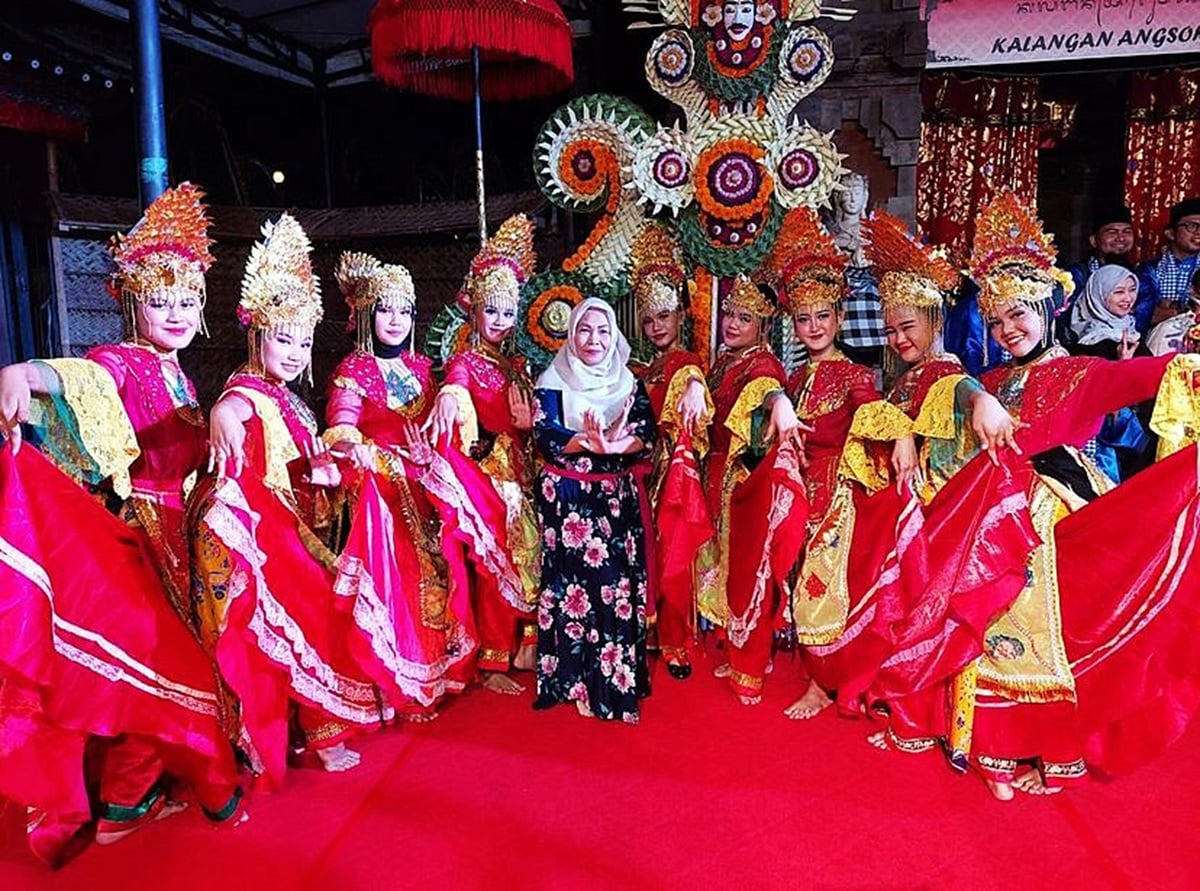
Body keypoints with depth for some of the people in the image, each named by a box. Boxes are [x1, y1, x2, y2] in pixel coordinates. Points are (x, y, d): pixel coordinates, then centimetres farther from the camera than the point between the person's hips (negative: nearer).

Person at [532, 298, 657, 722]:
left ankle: (619, 680, 8)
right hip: (567, 499, -2)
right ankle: (577, 681, 5)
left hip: (619, 499, 2)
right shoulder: (553, 382, 5)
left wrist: (614, 445, -22)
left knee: (619, 583, -3)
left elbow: (649, 437, -1)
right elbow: (545, 437, -9)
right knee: (576, 582, -6)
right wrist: (591, 442, -25)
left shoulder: (629, 384, 12)